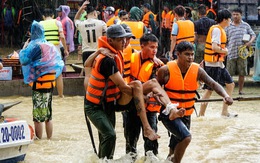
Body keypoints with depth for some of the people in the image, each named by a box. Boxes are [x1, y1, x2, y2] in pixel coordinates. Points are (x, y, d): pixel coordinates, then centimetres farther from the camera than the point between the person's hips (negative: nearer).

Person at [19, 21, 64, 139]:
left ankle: (39, 139, 0)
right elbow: (59, 64, 15)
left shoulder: (35, 46, -14)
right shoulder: (50, 46, 10)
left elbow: (24, 60, -15)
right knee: (48, 116, 14)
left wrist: (24, 47, -2)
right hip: (50, 83, 8)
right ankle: (49, 138, 18)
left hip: (39, 84, -8)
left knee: (38, 116, -2)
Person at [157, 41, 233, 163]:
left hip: (186, 115, 5)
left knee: (176, 147, 18)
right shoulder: (166, 70, -12)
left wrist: (225, 95, -29)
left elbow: (212, 83, -11)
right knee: (186, 137, -27)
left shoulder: (197, 70, -4)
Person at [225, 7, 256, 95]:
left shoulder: (246, 25, 11)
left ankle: (240, 90, 12)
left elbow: (253, 35, 11)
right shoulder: (228, 27, 11)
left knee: (242, 73, 2)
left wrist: (250, 42, -9)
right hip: (231, 53, 0)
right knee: (229, 73, -1)